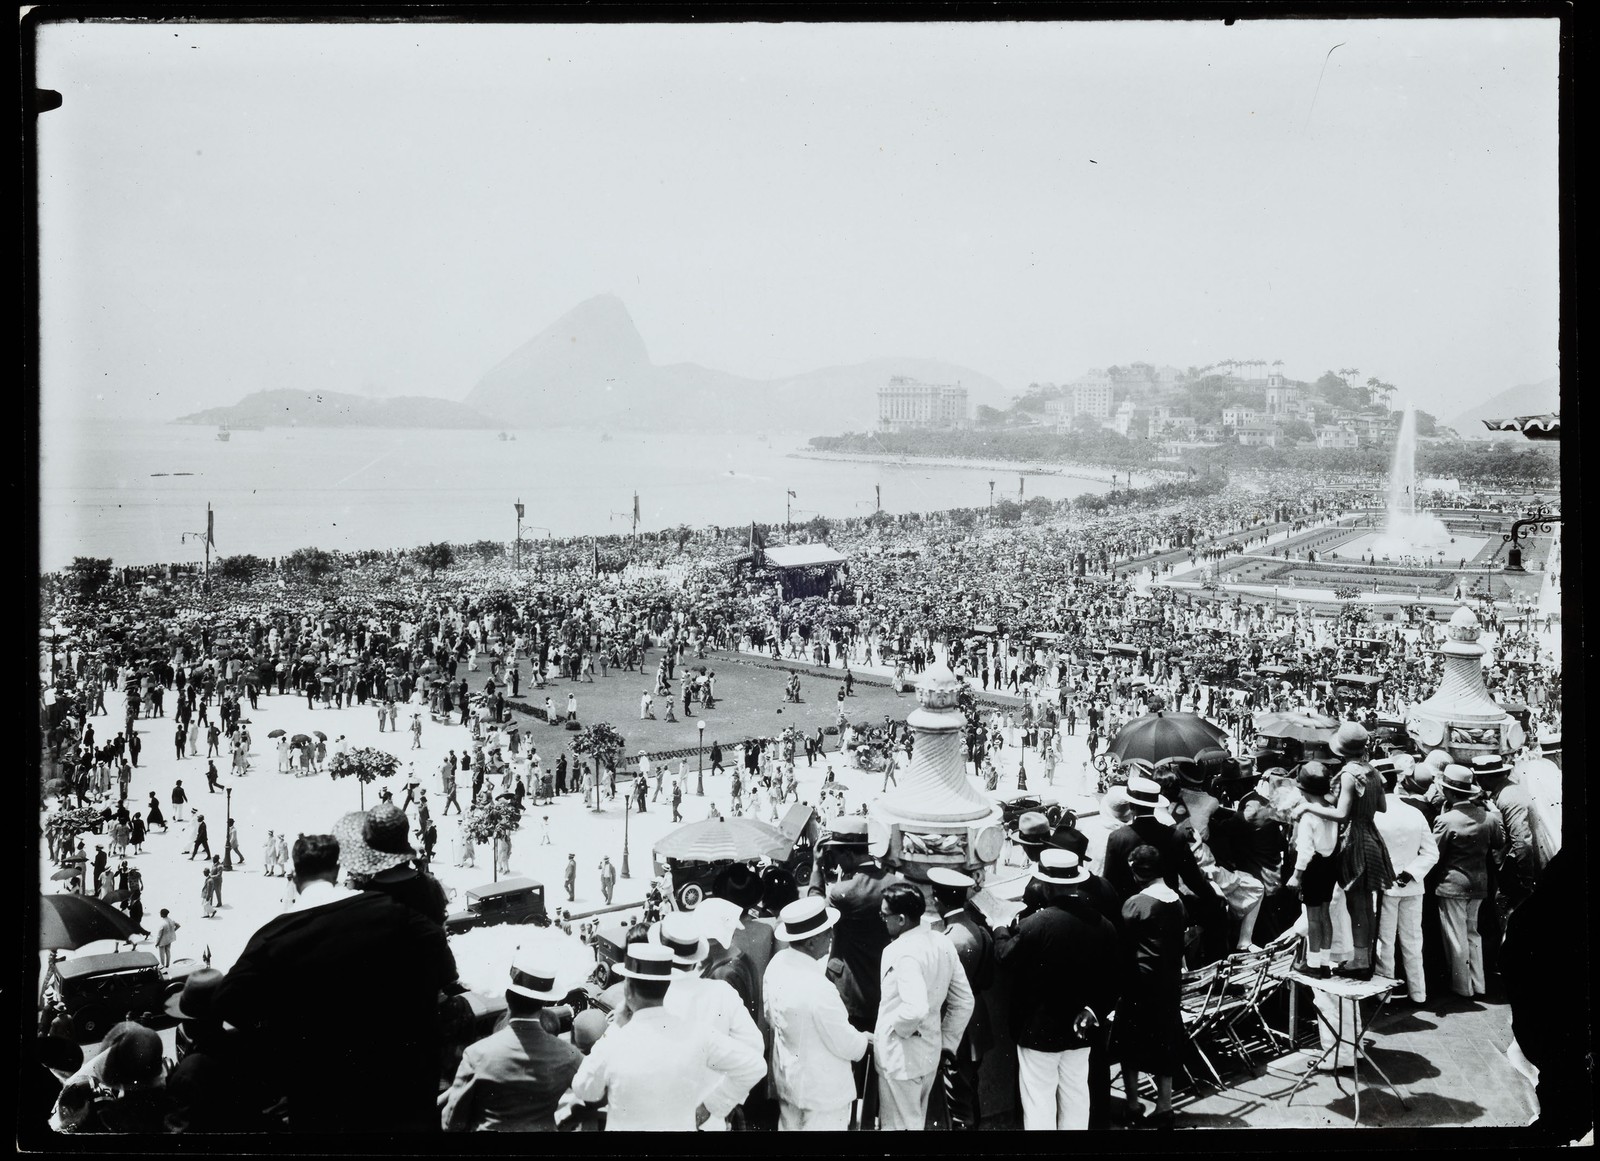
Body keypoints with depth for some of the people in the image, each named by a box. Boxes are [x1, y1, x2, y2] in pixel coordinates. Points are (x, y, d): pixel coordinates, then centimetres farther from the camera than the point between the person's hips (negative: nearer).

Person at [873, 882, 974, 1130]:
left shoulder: (903, 952, -25)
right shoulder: (943, 944, 0)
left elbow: (915, 1008, -37)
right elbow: (964, 1002, 5)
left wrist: (889, 1032, -18)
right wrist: (947, 1041, 11)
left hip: (901, 1057, -8)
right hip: (930, 1052, 8)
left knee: (899, 1125, 8)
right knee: (916, 1122, 24)